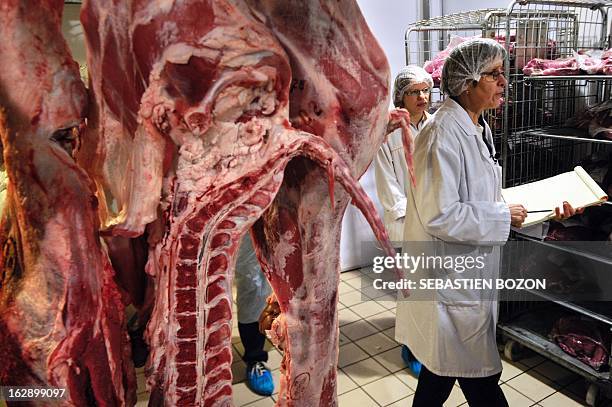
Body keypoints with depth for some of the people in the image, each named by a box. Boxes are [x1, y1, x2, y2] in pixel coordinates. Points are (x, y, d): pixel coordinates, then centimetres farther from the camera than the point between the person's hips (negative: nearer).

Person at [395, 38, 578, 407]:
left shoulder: (480, 128, 10)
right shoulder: (443, 133, -21)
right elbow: (440, 215, -26)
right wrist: (503, 216, -16)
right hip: (449, 278, -9)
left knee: (443, 366, 24)